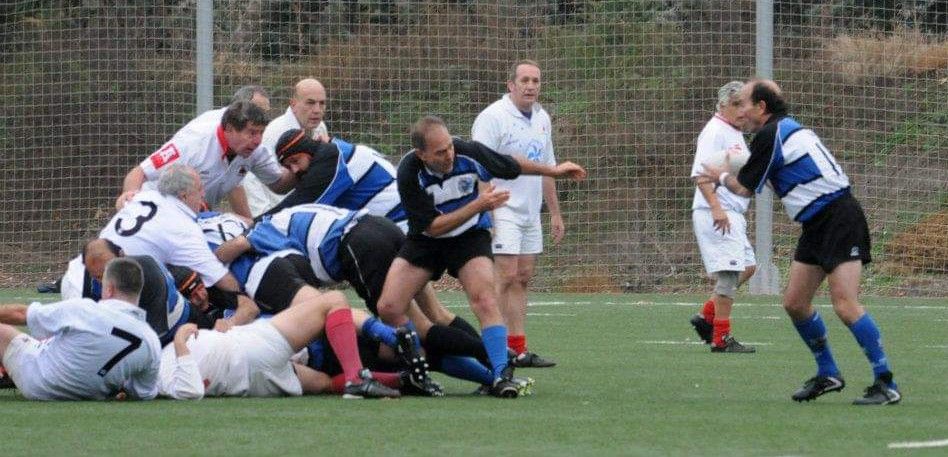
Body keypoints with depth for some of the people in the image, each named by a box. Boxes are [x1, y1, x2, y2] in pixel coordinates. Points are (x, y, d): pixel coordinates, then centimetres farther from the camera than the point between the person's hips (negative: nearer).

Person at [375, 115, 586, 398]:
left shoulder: (468, 153, -20)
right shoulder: (409, 173, -26)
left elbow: (510, 166, 1)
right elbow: (432, 226, -23)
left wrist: (553, 171, 12)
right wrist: (479, 205, -30)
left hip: (470, 237, 0)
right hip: (424, 241, 0)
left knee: (484, 298, -25)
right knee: (388, 308, -13)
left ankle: (501, 375, -23)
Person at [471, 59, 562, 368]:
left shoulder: (542, 119, 14)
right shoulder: (493, 117, -11)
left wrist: (555, 212, 21)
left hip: (530, 213, 8)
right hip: (502, 212, -8)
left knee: (523, 278, 6)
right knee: (506, 276, -14)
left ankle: (517, 348, 7)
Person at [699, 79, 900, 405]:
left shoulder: (770, 135, -12)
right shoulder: (790, 128, 16)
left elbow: (745, 188, -3)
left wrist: (721, 177, 18)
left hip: (839, 219, -10)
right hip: (817, 225, 10)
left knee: (845, 305, -18)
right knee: (794, 303, 10)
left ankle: (886, 385, -17)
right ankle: (828, 375, 20)